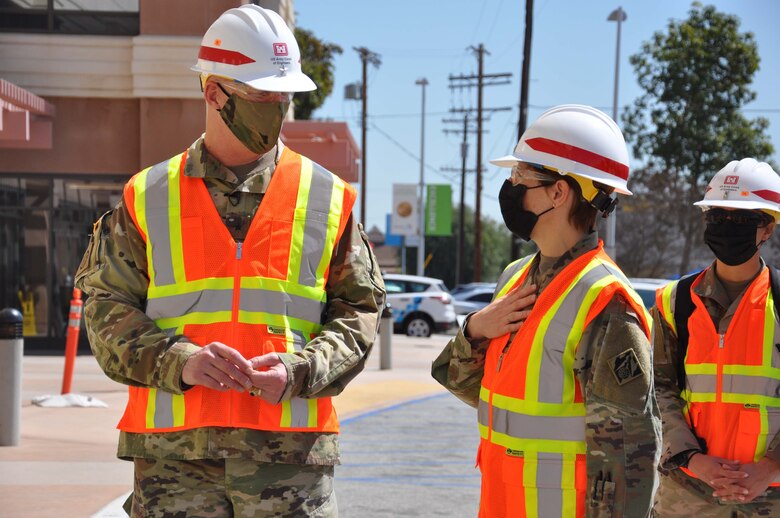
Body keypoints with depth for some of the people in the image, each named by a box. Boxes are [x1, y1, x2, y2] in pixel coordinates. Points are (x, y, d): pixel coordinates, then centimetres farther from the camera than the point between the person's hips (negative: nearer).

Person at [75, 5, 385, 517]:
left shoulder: (329, 200, 9)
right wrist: (179, 361, -13)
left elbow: (359, 311, 8)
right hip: (174, 452, 0)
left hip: (293, 455, 0)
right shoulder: (146, 199, 8)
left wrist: (297, 370, -10)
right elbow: (108, 310, 5)